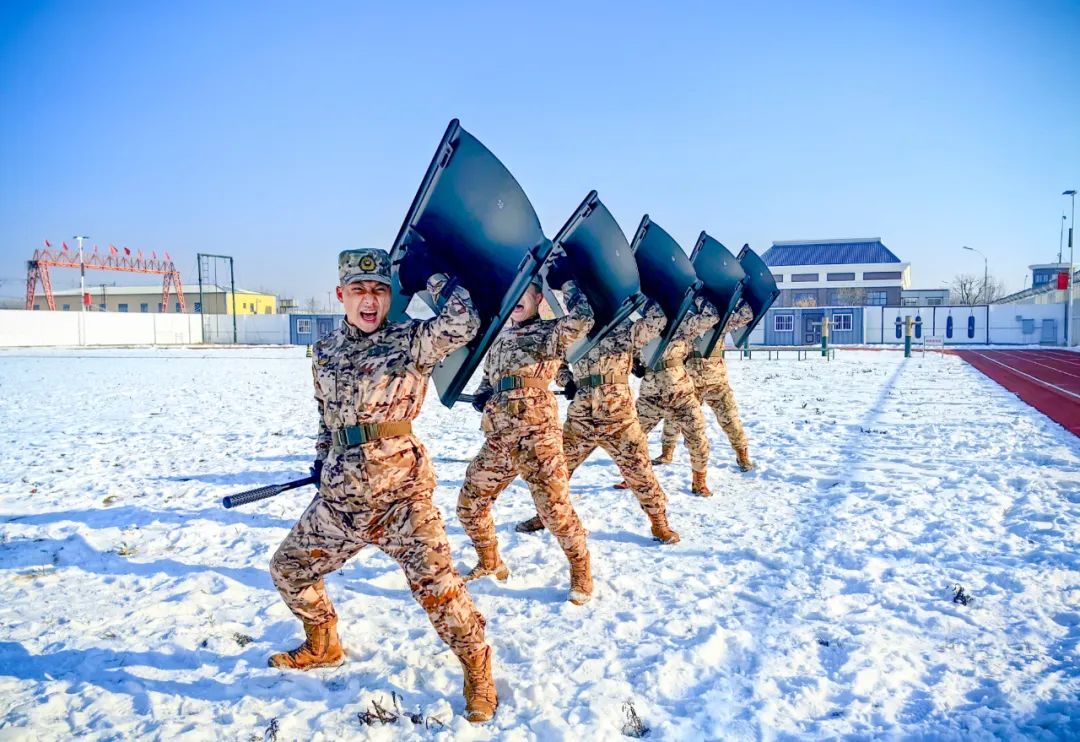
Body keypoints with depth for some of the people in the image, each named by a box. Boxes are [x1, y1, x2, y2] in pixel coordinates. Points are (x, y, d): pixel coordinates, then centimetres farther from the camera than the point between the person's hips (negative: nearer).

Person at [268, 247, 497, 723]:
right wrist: (322, 460, 19)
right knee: (289, 567, 18)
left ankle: (477, 670, 12)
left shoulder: (410, 339, -6)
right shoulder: (325, 351, 10)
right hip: (340, 495, 6)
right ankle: (323, 646, 43)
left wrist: (429, 276, -12)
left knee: (435, 583, -13)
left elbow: (464, 323, -23)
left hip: (400, 491, -6)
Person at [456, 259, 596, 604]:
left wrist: (566, 281, -7)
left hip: (537, 437, -7)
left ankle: (581, 573, 18)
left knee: (556, 509, -5)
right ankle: (490, 562, 34)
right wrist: (481, 395, 7)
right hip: (498, 440, 7)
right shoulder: (499, 337, 18)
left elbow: (582, 318, -21)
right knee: (470, 504, 11)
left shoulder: (549, 332, -1)